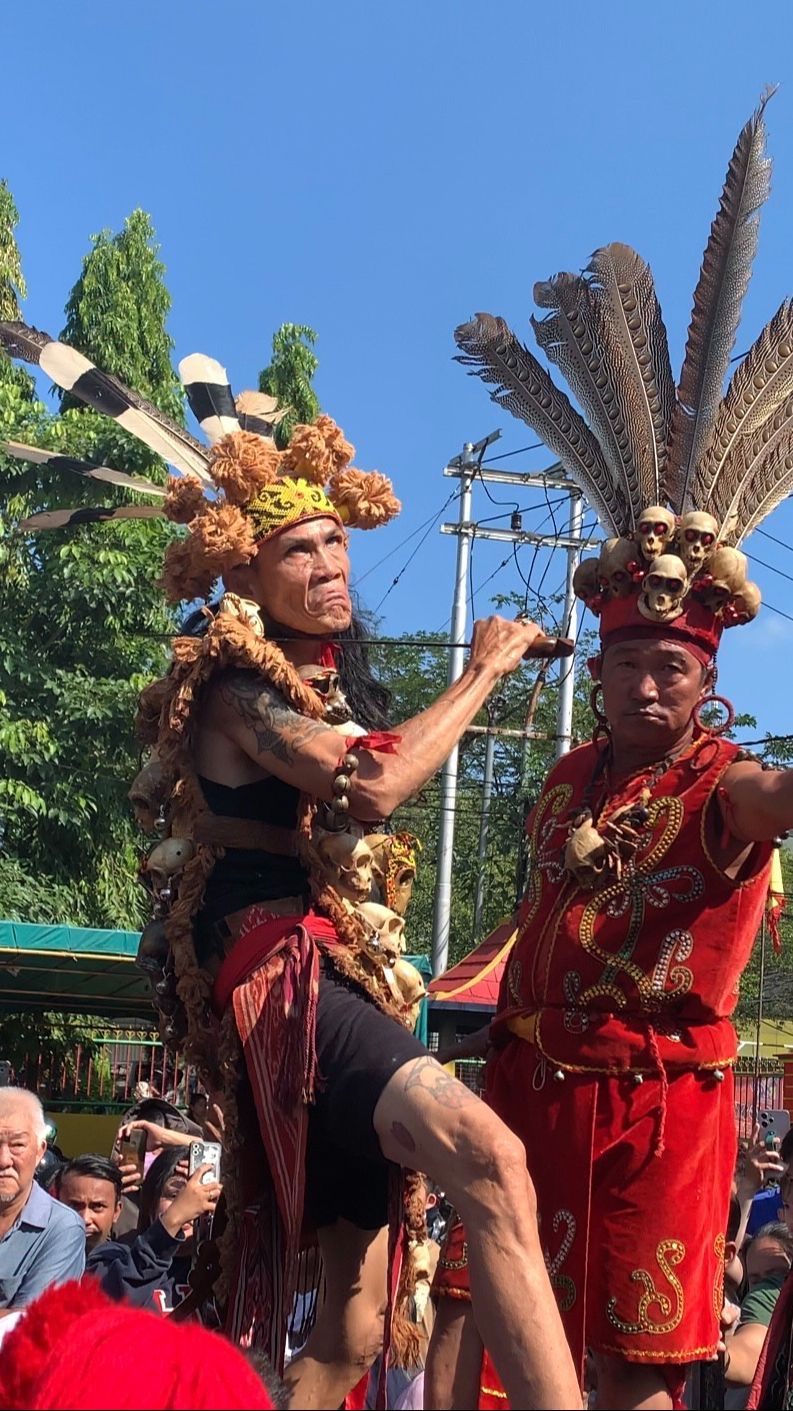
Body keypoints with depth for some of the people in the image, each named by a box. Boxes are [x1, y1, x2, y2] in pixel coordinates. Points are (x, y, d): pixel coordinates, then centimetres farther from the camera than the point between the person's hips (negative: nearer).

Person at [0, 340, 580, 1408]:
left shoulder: (327, 682, 20)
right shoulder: (235, 681, -6)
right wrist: (485, 670, -9)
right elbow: (372, 787, -21)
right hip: (279, 972, -9)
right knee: (490, 1160, -33)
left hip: (341, 978, 9)